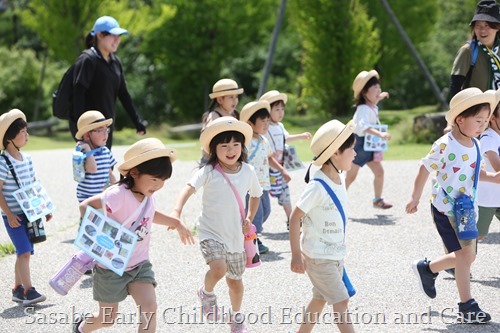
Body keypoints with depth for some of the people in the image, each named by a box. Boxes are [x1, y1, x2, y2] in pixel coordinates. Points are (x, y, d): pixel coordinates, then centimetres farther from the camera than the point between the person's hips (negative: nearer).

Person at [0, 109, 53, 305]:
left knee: (24, 252, 11)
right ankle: (28, 291, -13)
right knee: (24, 251, -13)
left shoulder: (27, 159, 8)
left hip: (29, 213, 7)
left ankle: (18, 289, 21)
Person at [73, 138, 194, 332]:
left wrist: (175, 222, 18)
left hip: (140, 265, 6)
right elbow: (85, 206, -30)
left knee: (149, 307, -14)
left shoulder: (148, 195, -3)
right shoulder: (119, 195, -28)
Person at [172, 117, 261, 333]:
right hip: (211, 233, -4)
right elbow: (189, 189, -30)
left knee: (235, 280, 16)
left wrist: (249, 219, 3)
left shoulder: (248, 172, -2)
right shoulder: (208, 172, -15)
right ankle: (207, 293, 5)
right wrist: (177, 211, -48)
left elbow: (255, 195, 17)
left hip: (235, 235, 4)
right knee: (218, 268, -29)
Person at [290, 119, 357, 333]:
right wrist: (296, 255, -19)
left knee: (321, 299, 17)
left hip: (336, 254, 8)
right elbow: (295, 217, -20)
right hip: (318, 257, -8)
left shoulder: (340, 178, 2)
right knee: (341, 301, -6)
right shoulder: (318, 186, -24)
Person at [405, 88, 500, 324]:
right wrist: (415, 198, -7)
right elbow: (425, 169, -11)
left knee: (466, 256, 10)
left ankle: (427, 269, 33)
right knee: (465, 254, -9)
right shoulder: (445, 145, -19)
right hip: (445, 208, -8)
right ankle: (467, 307, 2)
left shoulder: (475, 145, 2)